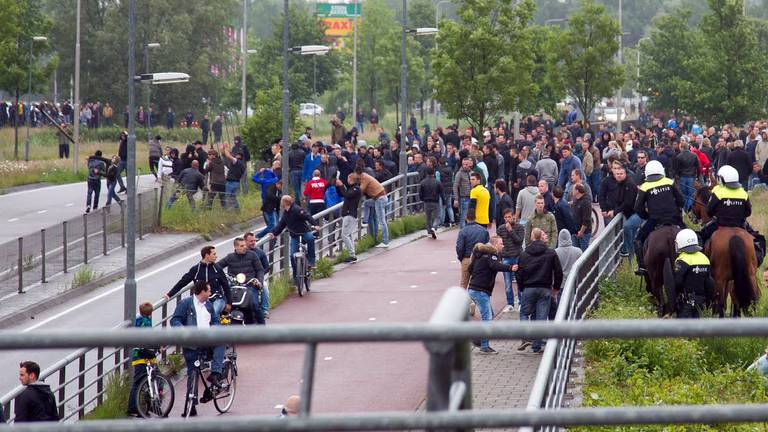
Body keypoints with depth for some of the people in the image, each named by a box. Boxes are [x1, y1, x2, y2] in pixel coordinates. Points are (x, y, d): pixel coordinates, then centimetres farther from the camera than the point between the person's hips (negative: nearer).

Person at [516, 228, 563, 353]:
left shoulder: (524, 254, 2)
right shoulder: (551, 254, 1)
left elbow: (519, 273, 2)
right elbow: (558, 272, 2)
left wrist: (521, 288, 15)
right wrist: (556, 288, 14)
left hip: (528, 289, 0)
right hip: (545, 290, 0)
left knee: (525, 313, 15)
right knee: (541, 317, 3)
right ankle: (537, 346, 2)